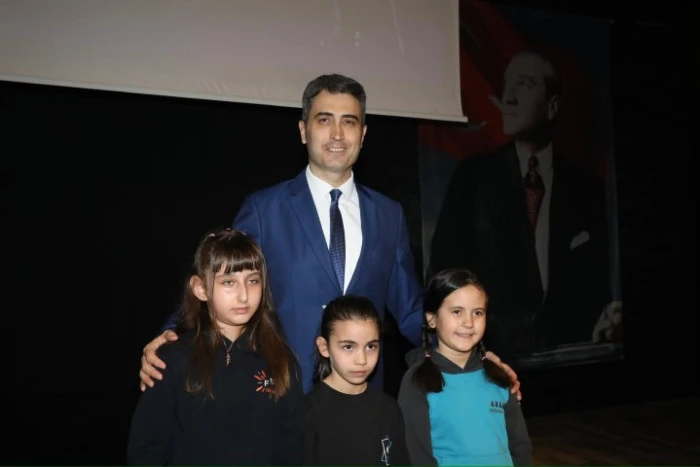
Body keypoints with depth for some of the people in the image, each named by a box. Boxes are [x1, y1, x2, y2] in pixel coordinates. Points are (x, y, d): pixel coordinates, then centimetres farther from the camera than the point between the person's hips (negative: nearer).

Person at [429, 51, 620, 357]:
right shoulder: (472, 176, 7)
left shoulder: (586, 189, 9)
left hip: (567, 353, 2)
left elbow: (598, 283, 10)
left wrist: (603, 330, -9)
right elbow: (446, 264, 2)